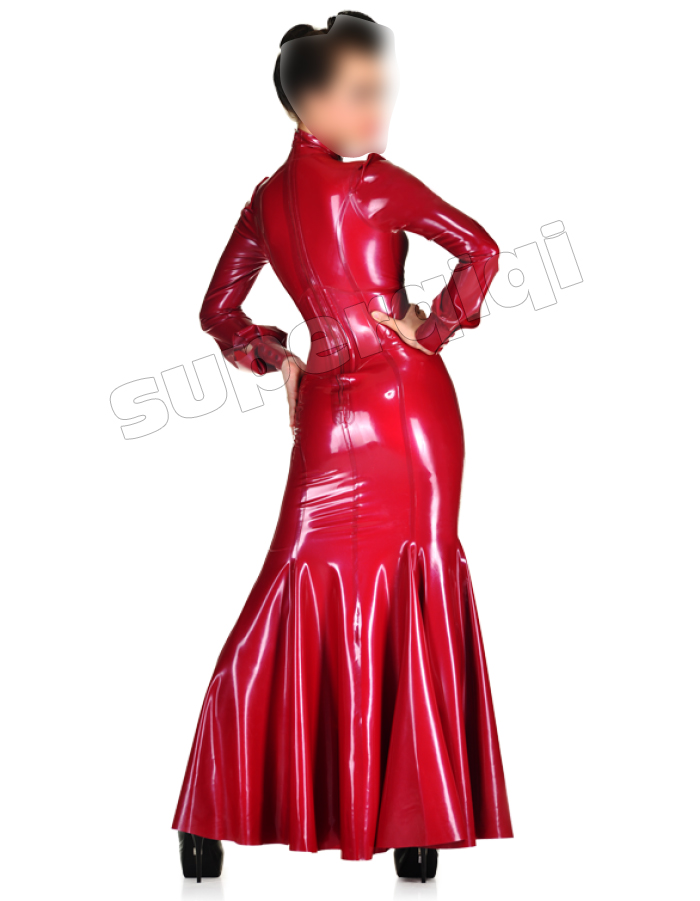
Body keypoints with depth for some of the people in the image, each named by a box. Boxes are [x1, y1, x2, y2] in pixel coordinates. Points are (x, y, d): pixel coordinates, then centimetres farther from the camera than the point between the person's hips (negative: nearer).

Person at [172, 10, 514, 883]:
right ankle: (414, 819, 12)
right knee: (415, 599, 5)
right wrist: (434, 330, -7)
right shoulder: (372, 181, -9)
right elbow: (480, 251, -18)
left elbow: (219, 311, 16)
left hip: (327, 411, 4)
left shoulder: (265, 199, 8)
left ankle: (216, 820, 11)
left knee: (300, 600, 9)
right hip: (410, 405, -4)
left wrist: (277, 360, 11)